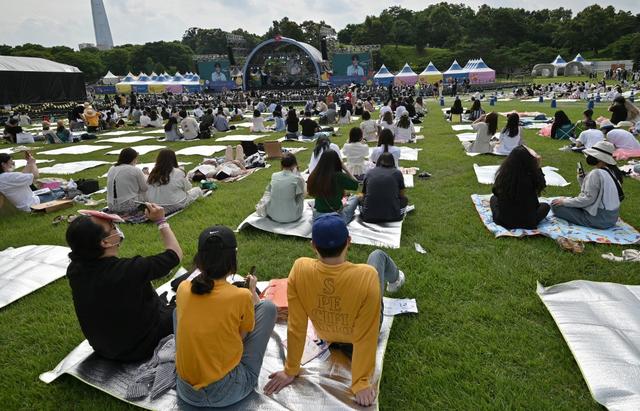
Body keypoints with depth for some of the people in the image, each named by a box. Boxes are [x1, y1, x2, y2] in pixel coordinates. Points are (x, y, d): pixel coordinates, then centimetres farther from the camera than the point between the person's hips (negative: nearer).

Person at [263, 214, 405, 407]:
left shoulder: (300, 269, -36)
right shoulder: (367, 275, -42)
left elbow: (296, 326, -26)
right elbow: (366, 338, -34)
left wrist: (290, 370, -12)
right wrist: (361, 382, -18)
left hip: (326, 335, 2)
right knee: (378, 255, 21)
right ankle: (395, 280, 56)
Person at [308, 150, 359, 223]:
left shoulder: (314, 176, -10)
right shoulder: (339, 176, -21)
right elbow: (355, 185, -6)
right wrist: (345, 169, -4)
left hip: (317, 217, 3)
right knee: (354, 198, 23)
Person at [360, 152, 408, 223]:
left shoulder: (369, 173, 9)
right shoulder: (397, 173, 5)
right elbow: (401, 195, 16)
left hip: (369, 217, 1)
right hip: (392, 216, -1)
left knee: (361, 200, 32)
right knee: (404, 199, 28)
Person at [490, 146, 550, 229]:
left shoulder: (502, 175, -18)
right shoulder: (531, 178, -24)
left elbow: (496, 192, 3)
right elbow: (542, 185, 1)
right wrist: (537, 166, 1)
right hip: (527, 223, -1)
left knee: (493, 198, 30)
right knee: (545, 206, 27)